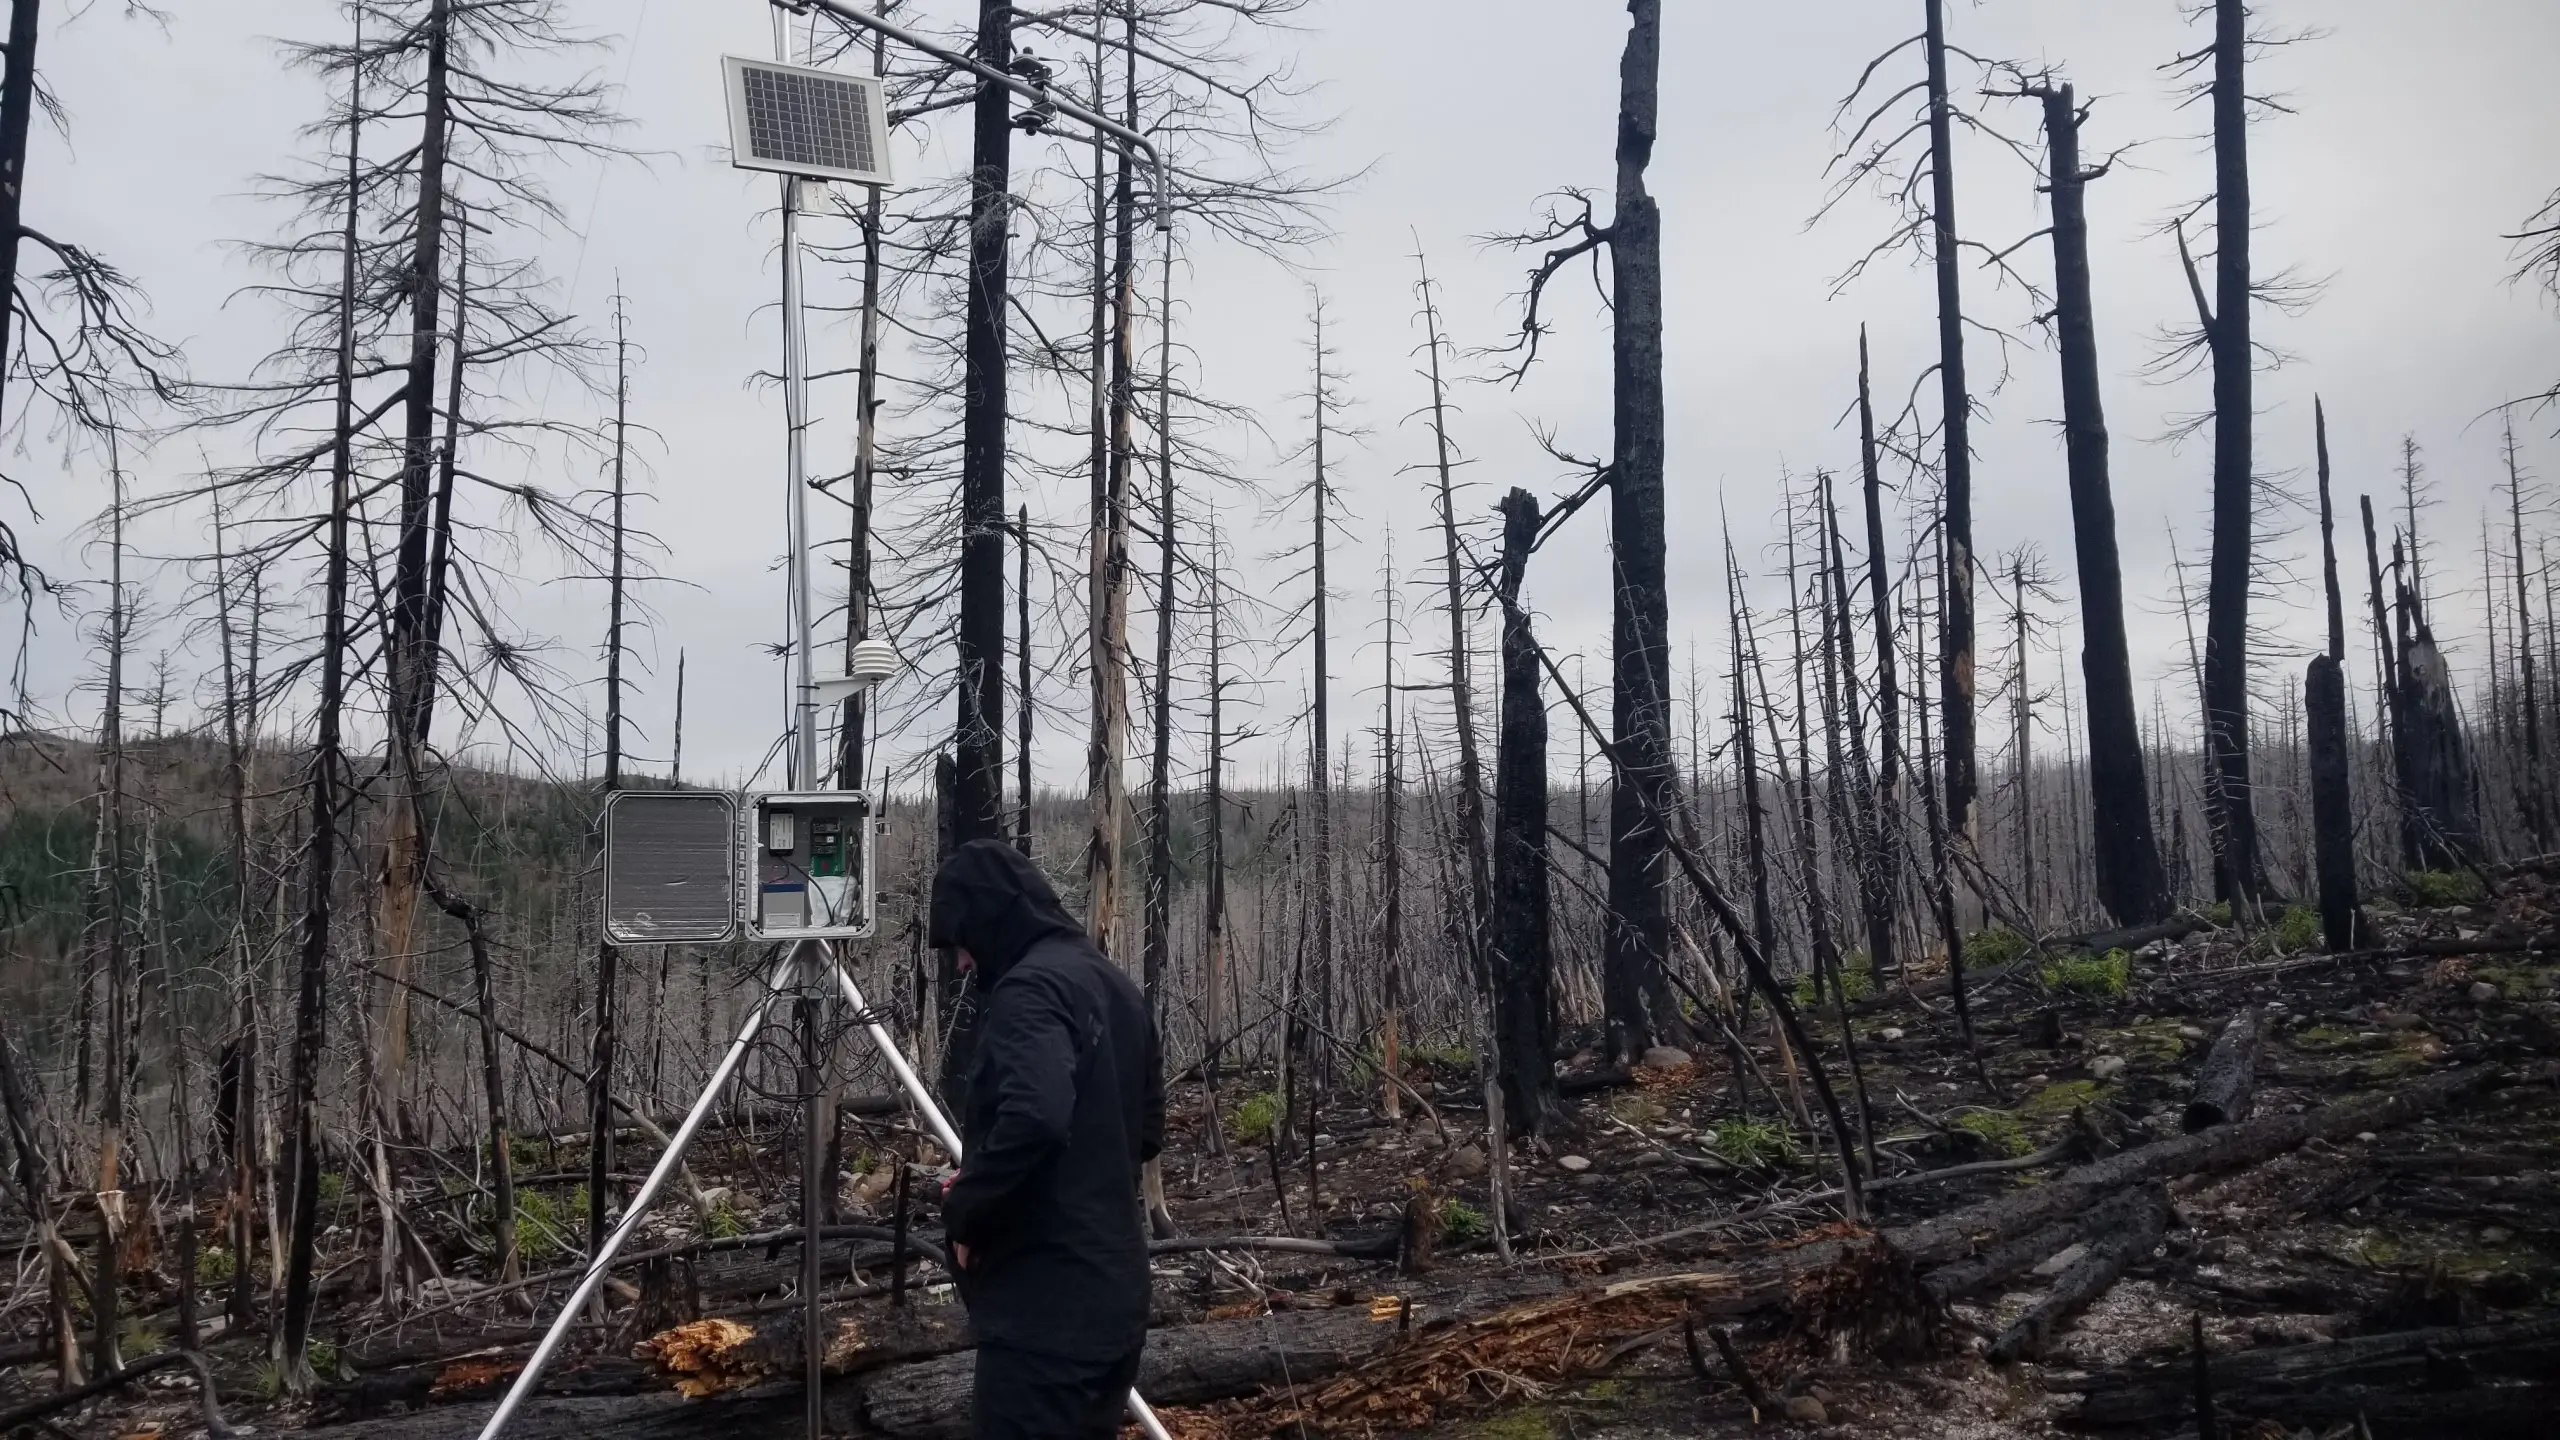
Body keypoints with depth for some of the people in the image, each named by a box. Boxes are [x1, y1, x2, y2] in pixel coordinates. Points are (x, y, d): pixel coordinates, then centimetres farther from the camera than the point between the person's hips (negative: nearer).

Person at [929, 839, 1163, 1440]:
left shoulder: (1030, 987, -14)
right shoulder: (1114, 983, 14)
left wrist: (966, 1209, -15)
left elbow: (1035, 1118, -32)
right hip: (1113, 1295, 9)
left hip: (1045, 1308, -9)